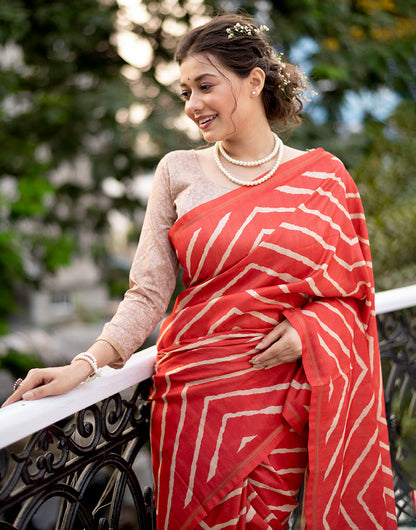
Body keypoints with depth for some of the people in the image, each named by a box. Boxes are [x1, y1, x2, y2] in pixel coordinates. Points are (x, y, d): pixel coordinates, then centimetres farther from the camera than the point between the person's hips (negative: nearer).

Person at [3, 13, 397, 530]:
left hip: (284, 389, 0)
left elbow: (351, 284, 9)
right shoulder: (179, 172, 3)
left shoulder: (323, 177, 3)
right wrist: (84, 365, -16)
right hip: (197, 386, 0)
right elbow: (147, 293, -2)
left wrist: (309, 329, -11)